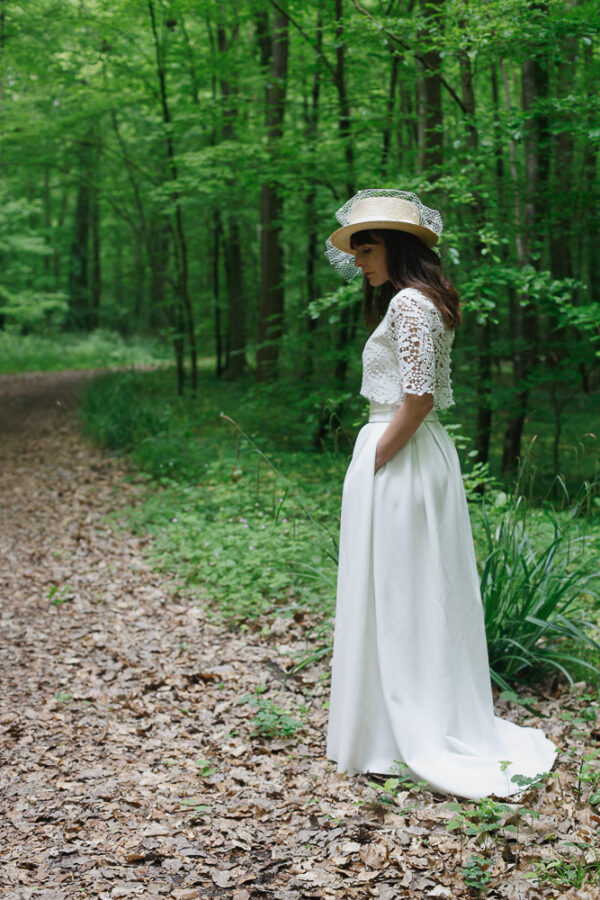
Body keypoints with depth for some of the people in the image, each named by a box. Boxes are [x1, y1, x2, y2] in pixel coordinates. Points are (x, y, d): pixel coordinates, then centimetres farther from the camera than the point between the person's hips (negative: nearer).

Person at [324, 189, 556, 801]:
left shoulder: (409, 302, -15)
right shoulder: (428, 300, 16)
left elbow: (418, 395, -22)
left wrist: (376, 461, -16)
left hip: (395, 459, -10)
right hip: (425, 453, 10)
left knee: (391, 595, -1)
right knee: (428, 595, 14)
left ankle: (396, 741, 9)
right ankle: (445, 724, 24)